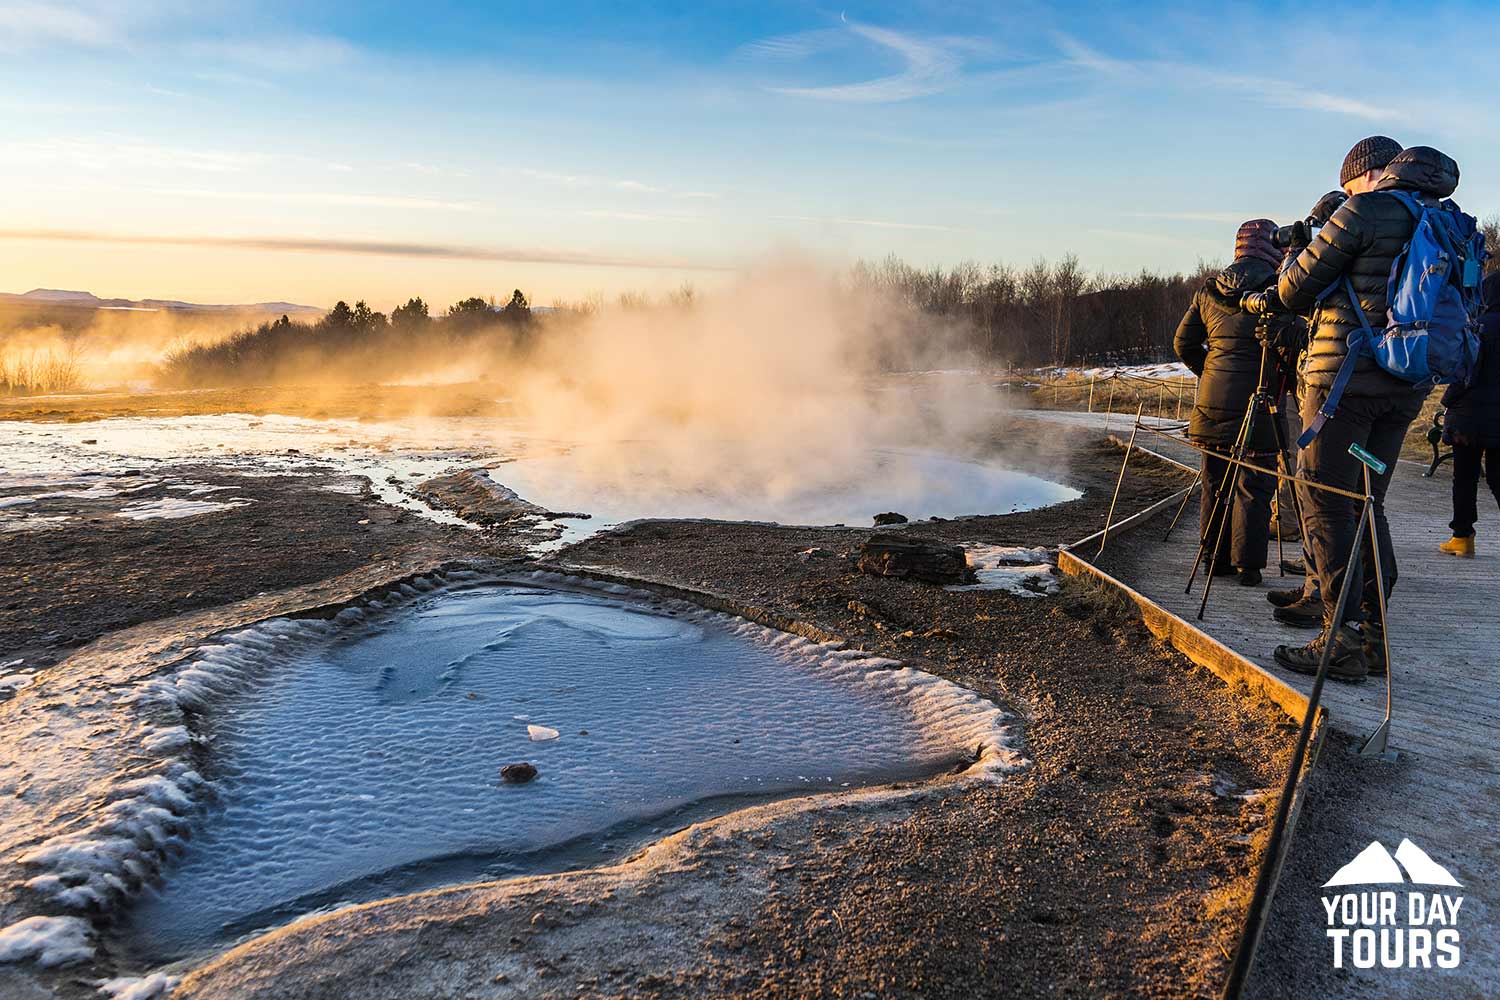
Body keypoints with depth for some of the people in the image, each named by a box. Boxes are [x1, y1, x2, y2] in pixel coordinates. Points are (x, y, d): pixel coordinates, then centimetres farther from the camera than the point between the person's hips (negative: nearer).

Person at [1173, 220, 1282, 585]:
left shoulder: (1209, 290, 9)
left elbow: (1183, 343, 11)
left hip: (1212, 400, 5)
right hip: (1256, 400, -5)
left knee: (1215, 483, 12)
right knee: (1254, 485, 2)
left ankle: (1215, 559, 18)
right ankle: (1248, 565, 3)